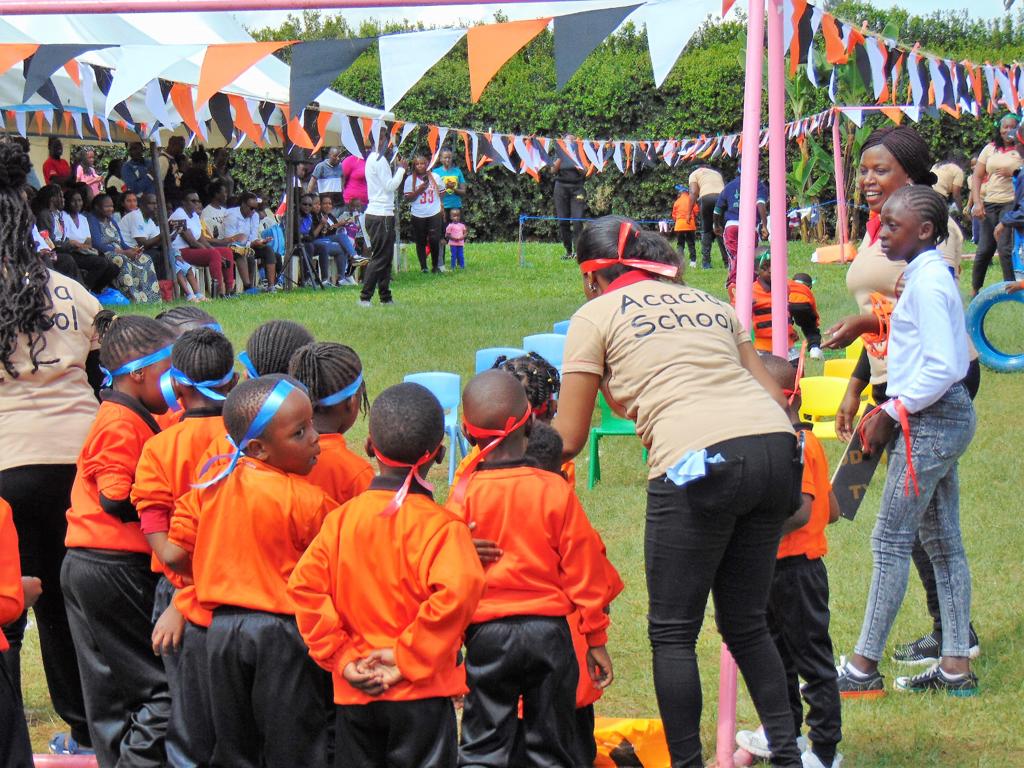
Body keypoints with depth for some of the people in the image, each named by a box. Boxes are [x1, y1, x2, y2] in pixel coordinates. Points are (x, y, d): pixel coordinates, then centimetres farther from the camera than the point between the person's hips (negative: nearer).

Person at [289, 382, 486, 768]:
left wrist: (341, 656, -3)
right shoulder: (441, 526, -13)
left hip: (353, 693, 4)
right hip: (421, 692, -4)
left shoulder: (341, 518, 0)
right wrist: (408, 657, -18)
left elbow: (305, 585, -6)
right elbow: (456, 592, -27)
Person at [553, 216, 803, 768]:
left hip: (697, 461, -6)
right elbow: (774, 392, 21)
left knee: (673, 632, 6)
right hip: (775, 449, 6)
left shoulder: (597, 315, 12)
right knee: (746, 621, 19)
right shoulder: (707, 301, 27)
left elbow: (568, 440, 11)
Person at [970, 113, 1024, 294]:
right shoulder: (990, 149, 12)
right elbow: (977, 177, 9)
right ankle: (975, 288, 17)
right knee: (984, 249, 5)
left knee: (1005, 248, -10)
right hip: (989, 203, 3)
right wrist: (977, 202, -2)